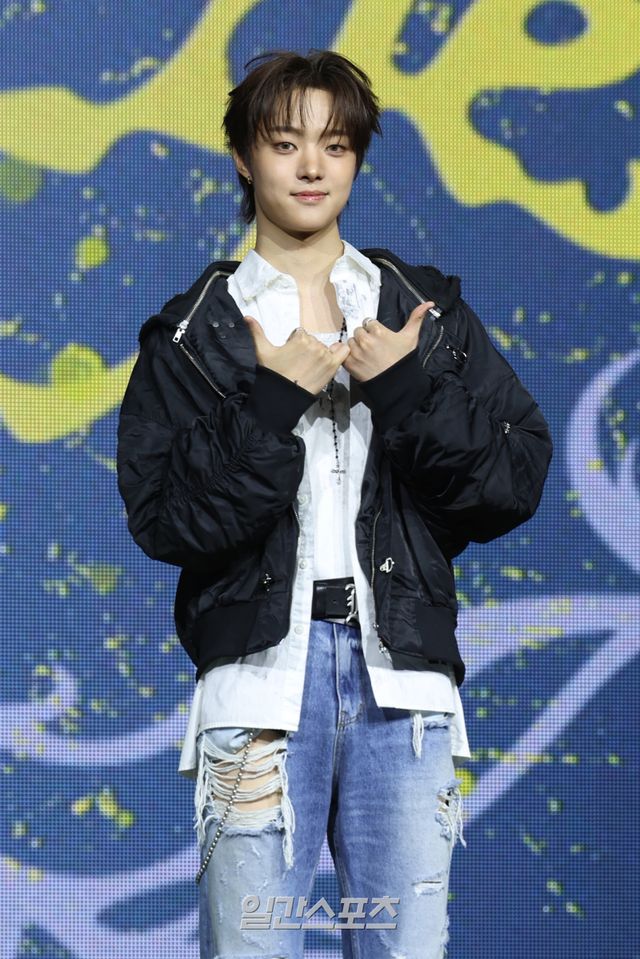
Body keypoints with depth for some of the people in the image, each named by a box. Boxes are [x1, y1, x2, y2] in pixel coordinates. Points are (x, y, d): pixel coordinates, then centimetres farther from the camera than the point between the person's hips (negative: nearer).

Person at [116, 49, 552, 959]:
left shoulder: (428, 311, 12)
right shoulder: (193, 333, 7)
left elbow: (517, 481, 4)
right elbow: (160, 516, -4)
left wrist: (409, 389, -8)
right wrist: (269, 403, -12)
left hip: (401, 673, 1)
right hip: (261, 671, -1)